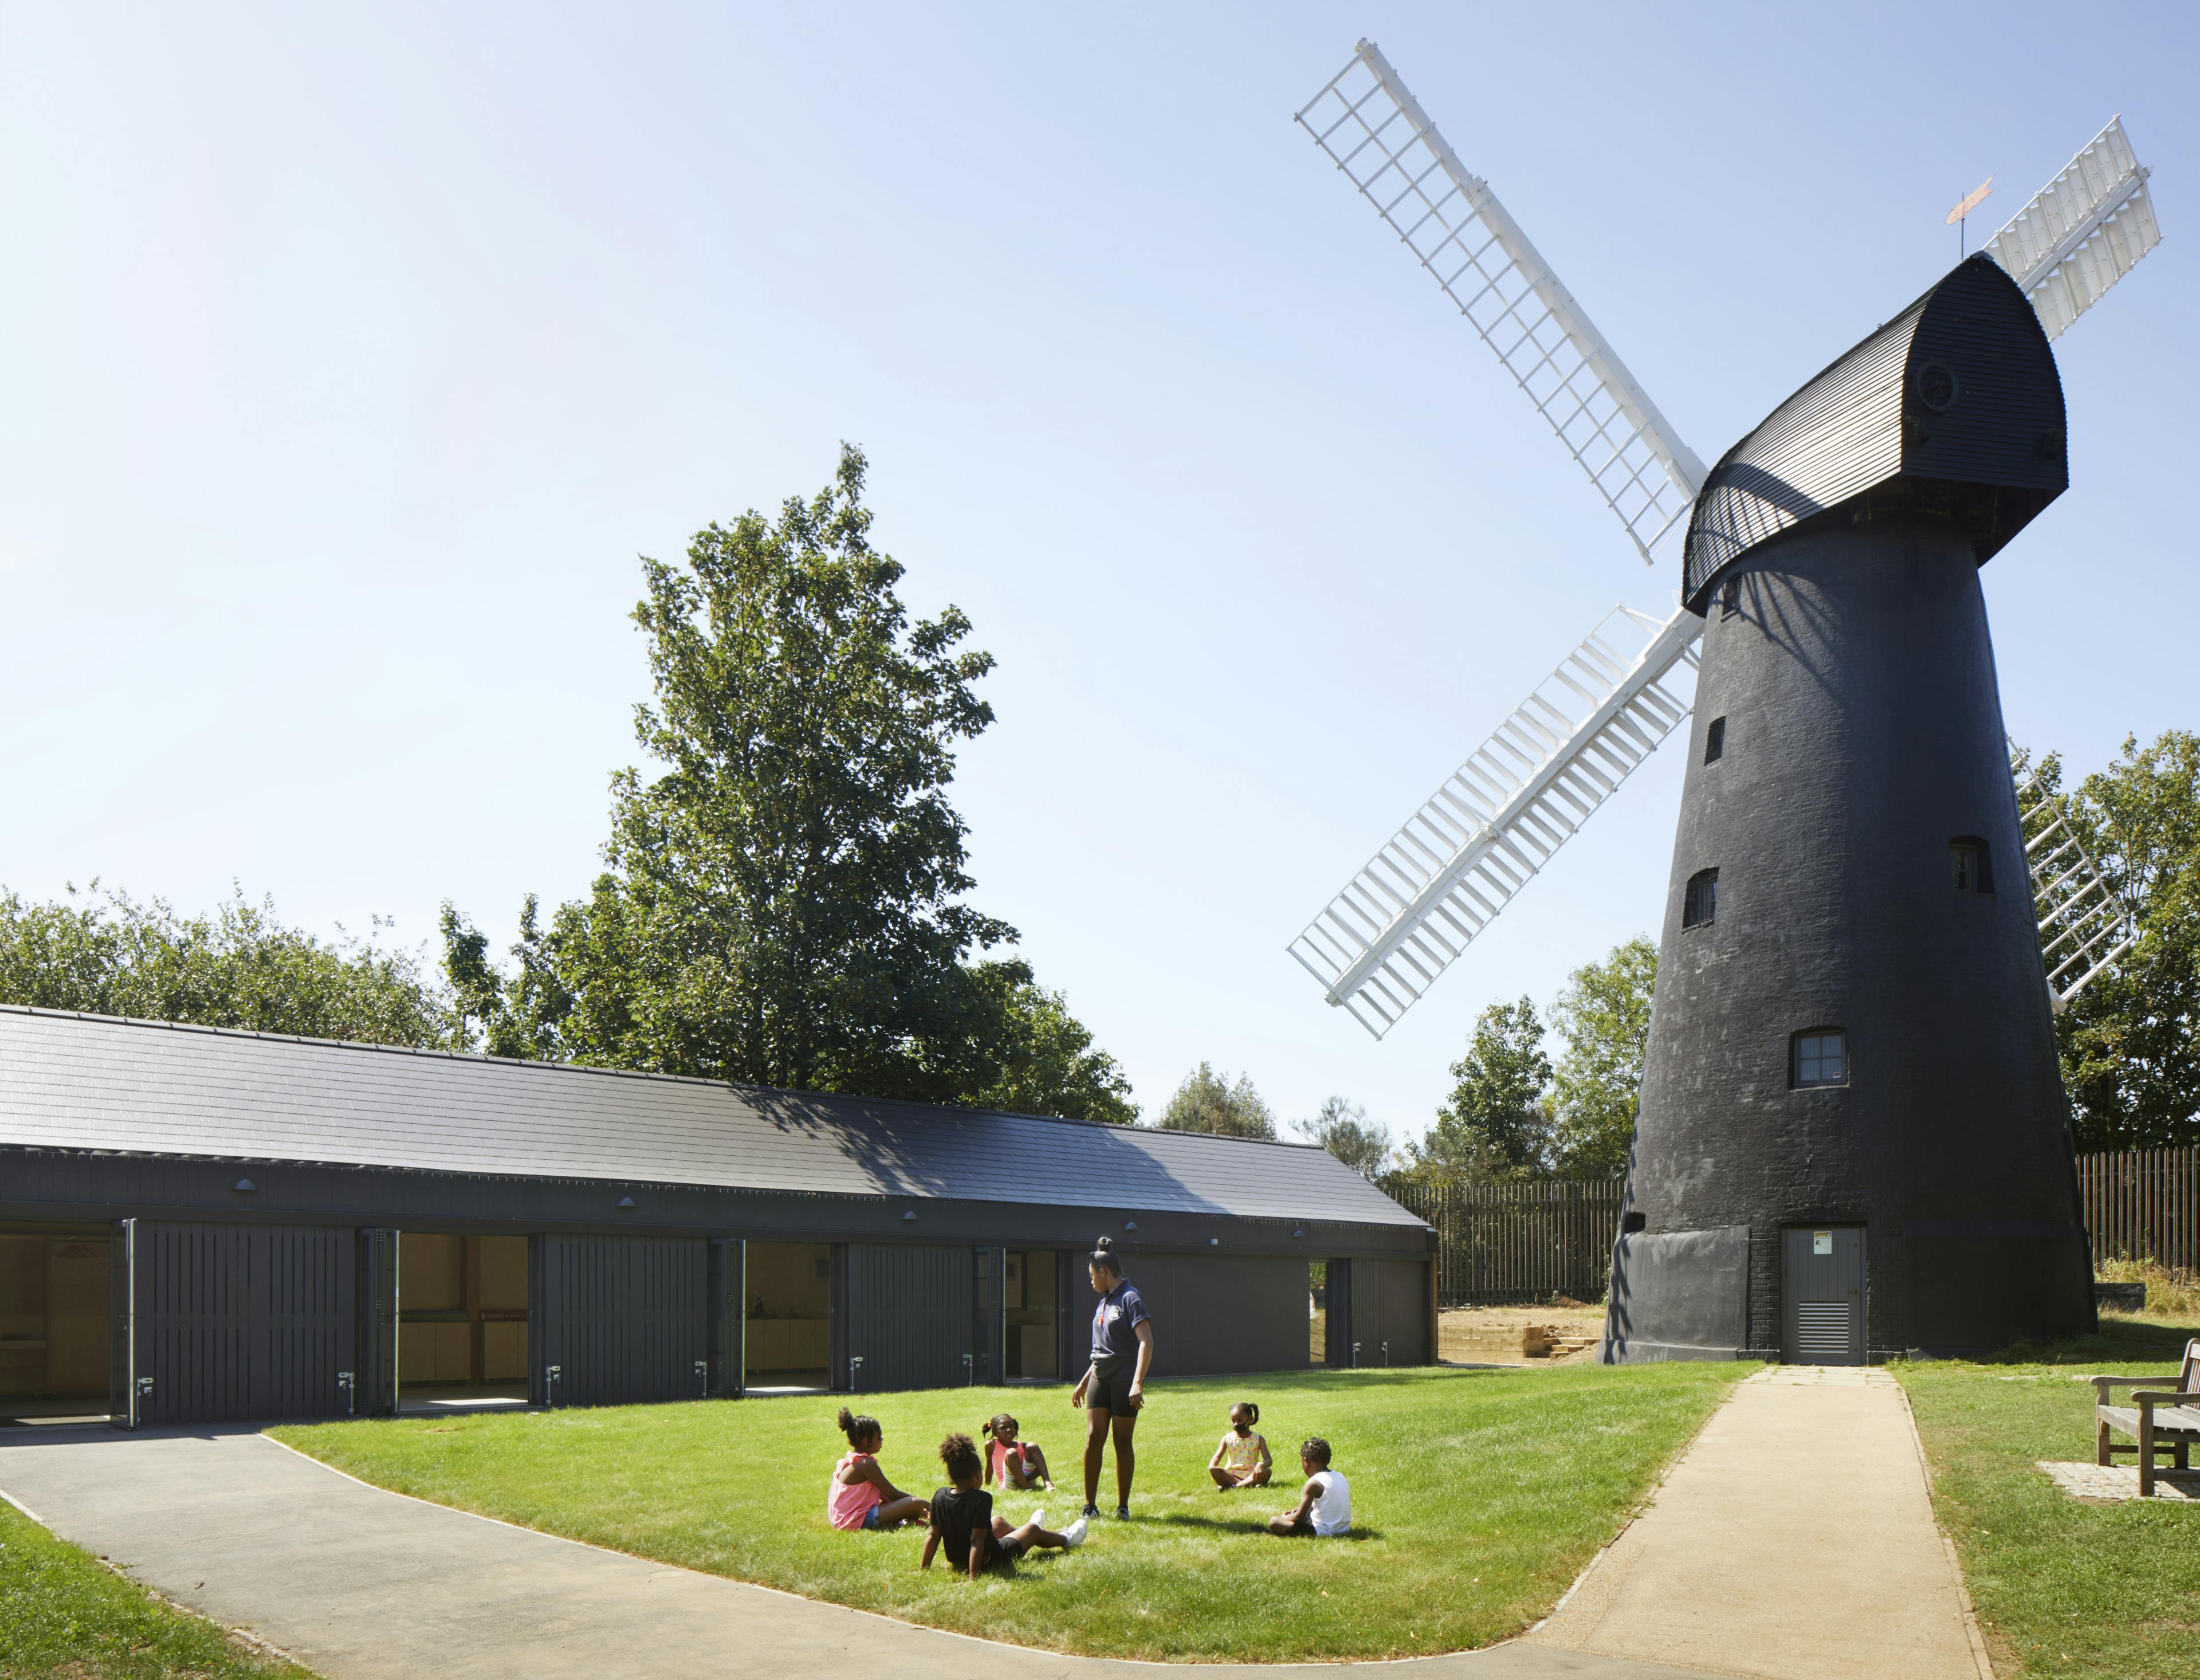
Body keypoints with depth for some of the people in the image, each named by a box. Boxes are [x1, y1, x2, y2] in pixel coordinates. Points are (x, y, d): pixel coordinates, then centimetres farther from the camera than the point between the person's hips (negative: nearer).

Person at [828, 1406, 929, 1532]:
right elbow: (893, 1494, -12)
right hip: (858, 1521, -10)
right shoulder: (866, 1464, -15)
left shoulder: (850, 1460, 15)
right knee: (916, 1504, -21)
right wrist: (926, 1505, -1)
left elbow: (882, 1494, 19)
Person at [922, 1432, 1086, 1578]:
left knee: (998, 1522, 33)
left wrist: (924, 1567, 1)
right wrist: (973, 1576, -30)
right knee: (1033, 1530, 21)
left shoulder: (940, 1497, -11)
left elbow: (933, 1535, -7)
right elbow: (976, 1540, -31)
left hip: (957, 1562, 6)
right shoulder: (982, 1499, -27)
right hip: (988, 1560, -6)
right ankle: (1066, 1539, 51)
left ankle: (1024, 1533, 66)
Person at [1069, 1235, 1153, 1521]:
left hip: (1124, 1381, -7)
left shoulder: (1130, 1299, -10)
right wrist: (1084, 1382, 26)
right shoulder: (1103, 1303, 16)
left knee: (1123, 1444, 1)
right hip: (1100, 1379, 7)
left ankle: (1123, 1507, 12)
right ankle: (1090, 1505, 3)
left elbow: (1146, 1343, -18)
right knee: (1093, 1438, -2)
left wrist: (1137, 1382, -26)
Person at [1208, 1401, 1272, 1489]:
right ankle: (1249, 1485, -37)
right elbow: (1217, 1457, -2)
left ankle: (1233, 1487, -36)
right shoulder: (1228, 1439, 6)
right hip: (1231, 1475, 0)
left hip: (1250, 1476, 0)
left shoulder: (1258, 1439, 1)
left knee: (1268, 1471, -31)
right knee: (1213, 1471, -28)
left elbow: (1269, 1460, -9)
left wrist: (1261, 1465, -34)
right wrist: (1212, 1466, -26)